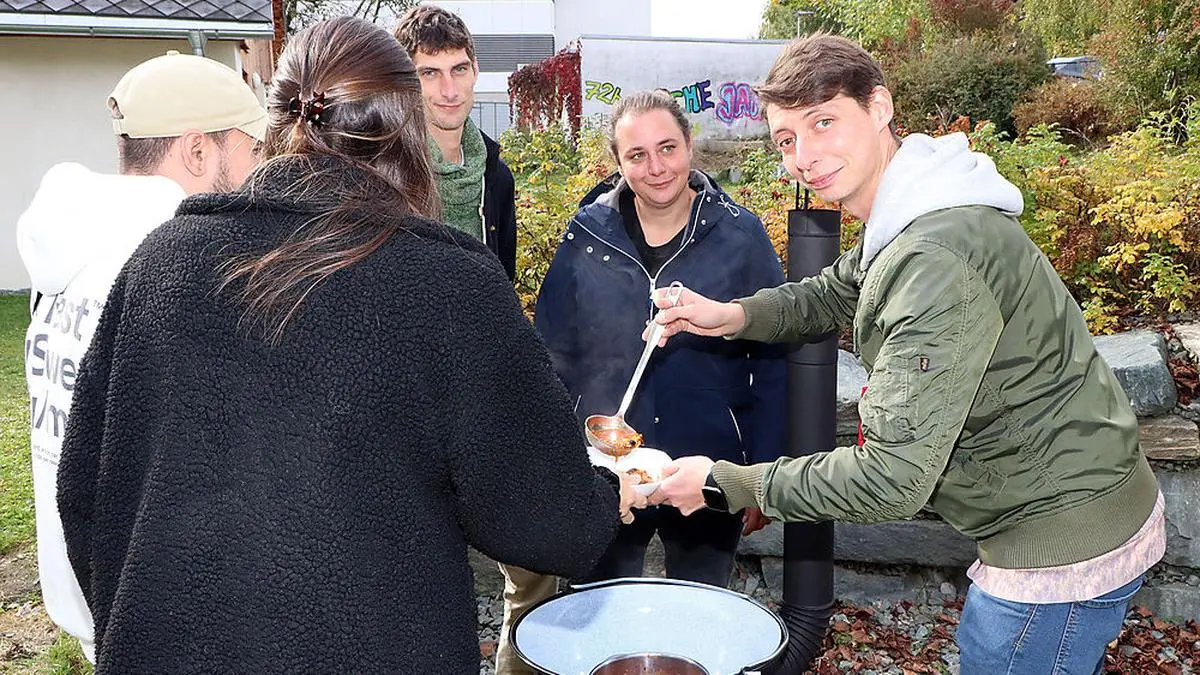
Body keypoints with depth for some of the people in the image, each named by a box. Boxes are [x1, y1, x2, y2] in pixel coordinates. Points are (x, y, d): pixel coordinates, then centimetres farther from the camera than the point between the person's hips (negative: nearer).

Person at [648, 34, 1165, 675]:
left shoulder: (935, 261, -31)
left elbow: (893, 478, -32)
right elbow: (833, 292, 19)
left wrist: (723, 483, -21)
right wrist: (732, 315, -2)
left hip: (1064, 545, -10)